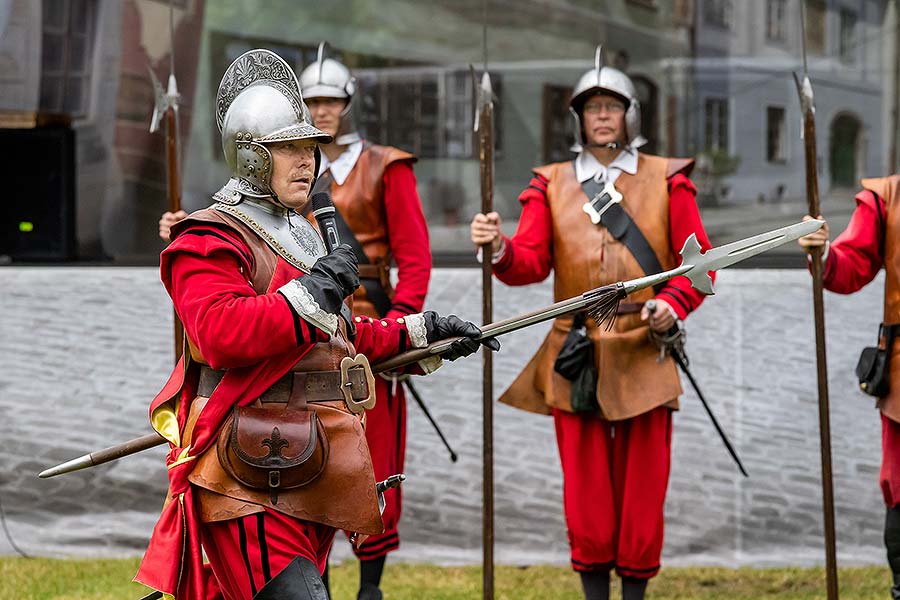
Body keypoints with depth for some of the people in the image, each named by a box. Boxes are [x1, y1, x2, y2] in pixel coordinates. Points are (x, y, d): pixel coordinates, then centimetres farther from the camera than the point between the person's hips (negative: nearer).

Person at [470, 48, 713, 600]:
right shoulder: (552, 184, 9)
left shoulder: (667, 180, 6)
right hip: (577, 360, 1)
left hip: (644, 357, -1)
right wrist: (500, 249, -24)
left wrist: (673, 304, -14)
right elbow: (532, 262, -2)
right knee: (586, 494, 3)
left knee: (642, 489, 2)